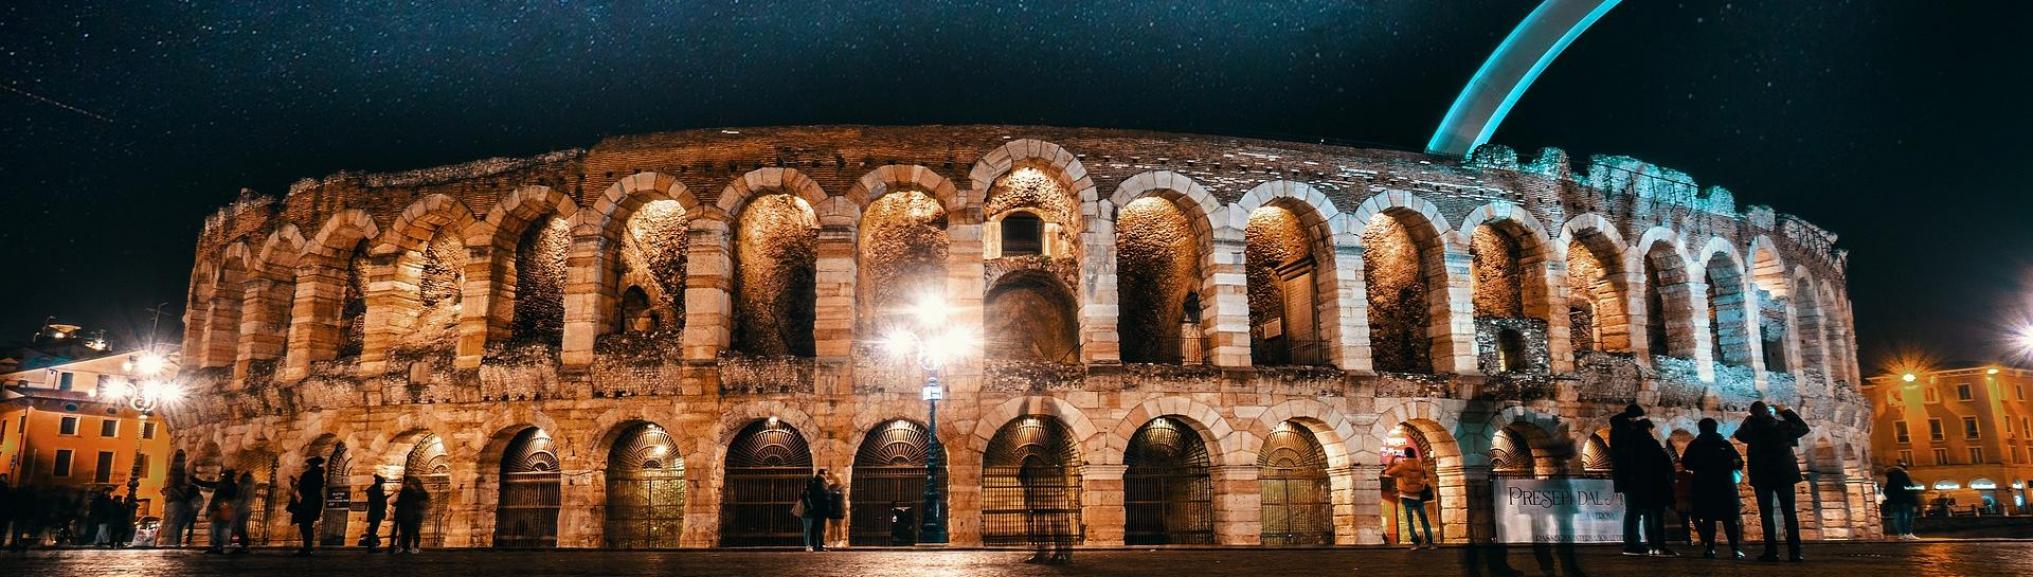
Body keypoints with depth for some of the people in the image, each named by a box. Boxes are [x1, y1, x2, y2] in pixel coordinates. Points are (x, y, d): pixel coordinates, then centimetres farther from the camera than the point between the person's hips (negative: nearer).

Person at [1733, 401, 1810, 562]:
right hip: (1784, 474, 1)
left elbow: (1739, 434, 16)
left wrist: (1748, 420, 17)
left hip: (1761, 476, -1)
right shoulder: (1783, 424, -2)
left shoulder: (1751, 427, -4)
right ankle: (1794, 552, -1)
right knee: (1790, 513, 5)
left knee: (1766, 514, 2)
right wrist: (1788, 413, 18)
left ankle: (1771, 551, -4)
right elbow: (1803, 428, 15)